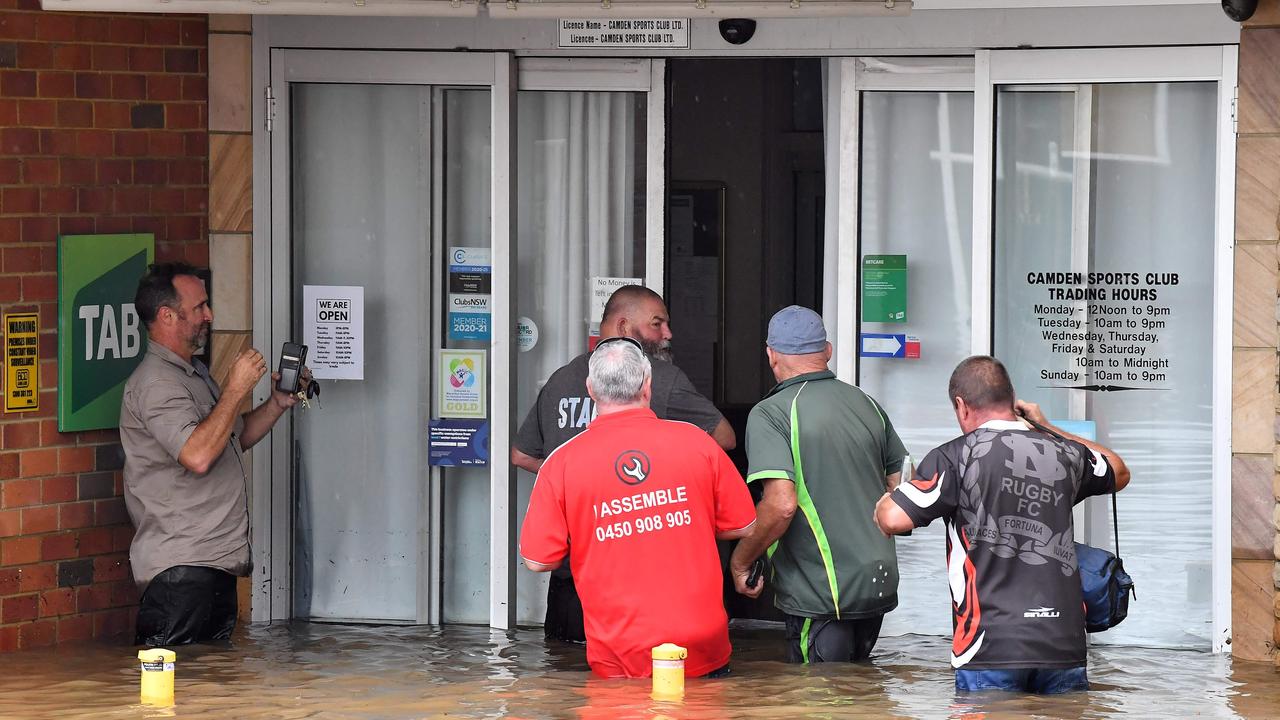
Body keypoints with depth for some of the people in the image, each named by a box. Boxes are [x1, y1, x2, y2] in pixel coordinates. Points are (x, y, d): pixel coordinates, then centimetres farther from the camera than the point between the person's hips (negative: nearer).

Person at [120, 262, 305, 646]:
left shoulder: (195, 373, 19)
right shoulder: (155, 382, -15)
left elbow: (235, 437, 30)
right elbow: (198, 455, -27)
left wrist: (277, 403, 14)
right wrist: (236, 389, -19)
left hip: (215, 564, 10)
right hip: (180, 567, -10)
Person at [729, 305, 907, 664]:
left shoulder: (770, 414, -12)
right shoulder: (867, 405, 9)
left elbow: (780, 504, -23)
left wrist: (740, 561, -10)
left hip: (819, 596, -7)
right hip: (879, 587, 7)